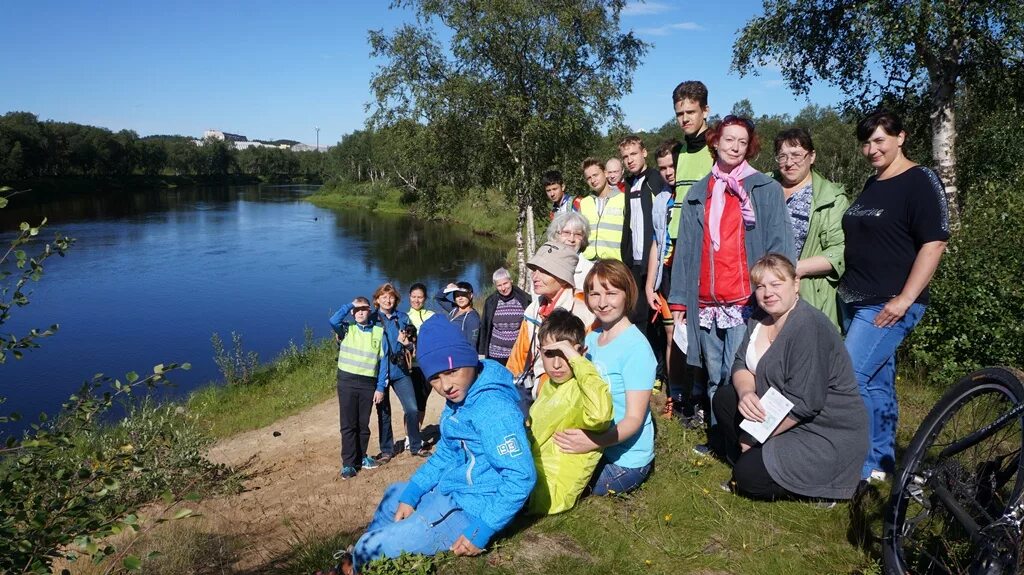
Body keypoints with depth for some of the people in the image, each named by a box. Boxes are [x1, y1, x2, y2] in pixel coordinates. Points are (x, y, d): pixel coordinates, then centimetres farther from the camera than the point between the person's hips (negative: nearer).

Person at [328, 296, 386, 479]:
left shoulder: (379, 332, 4)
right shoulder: (347, 329, 3)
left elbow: (383, 362, 3)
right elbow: (333, 321, -21)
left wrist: (380, 388, -1)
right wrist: (350, 305, -9)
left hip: (368, 383, 1)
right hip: (347, 381, -1)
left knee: (363, 424, 10)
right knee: (348, 424, 1)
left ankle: (361, 456, 26)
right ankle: (348, 463, 6)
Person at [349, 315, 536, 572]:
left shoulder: (492, 408, -28)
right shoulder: (457, 399, 3)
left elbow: (521, 477, -30)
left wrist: (482, 530, -27)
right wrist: (410, 494, 3)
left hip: (470, 509, -10)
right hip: (448, 491, 10)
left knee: (371, 549, -10)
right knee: (393, 496, 32)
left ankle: (359, 564, 24)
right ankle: (354, 561, 49)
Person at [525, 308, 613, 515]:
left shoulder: (582, 389, -22)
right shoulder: (549, 384, 10)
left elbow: (600, 413, -48)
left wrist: (577, 359, -39)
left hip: (550, 493, -9)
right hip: (532, 470, 9)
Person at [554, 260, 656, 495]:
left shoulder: (636, 348, -19)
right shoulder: (591, 338, 5)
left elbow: (634, 418, -21)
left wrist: (594, 441, -38)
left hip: (624, 460, -6)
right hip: (591, 445, 6)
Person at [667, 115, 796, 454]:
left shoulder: (766, 190, 3)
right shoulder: (698, 194, 13)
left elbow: (779, 248, -3)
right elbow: (685, 249, 11)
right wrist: (678, 299, 6)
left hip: (746, 300, -4)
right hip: (706, 303, 4)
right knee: (715, 376, 13)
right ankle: (717, 435, 27)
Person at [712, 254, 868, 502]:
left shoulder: (809, 328, -25)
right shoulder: (761, 317, 2)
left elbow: (802, 404, -27)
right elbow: (741, 363, 3)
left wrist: (756, 437, -17)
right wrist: (745, 392, -21)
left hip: (827, 434, -9)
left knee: (749, 476, -17)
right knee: (724, 399, 3)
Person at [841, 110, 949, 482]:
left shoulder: (920, 182, -8)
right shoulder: (872, 185, 15)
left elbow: (934, 243, -15)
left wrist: (904, 300, -20)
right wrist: (847, 286, 17)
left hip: (890, 306, -8)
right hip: (858, 303, 8)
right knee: (877, 383, 13)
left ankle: (863, 467, -3)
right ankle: (881, 463, 23)